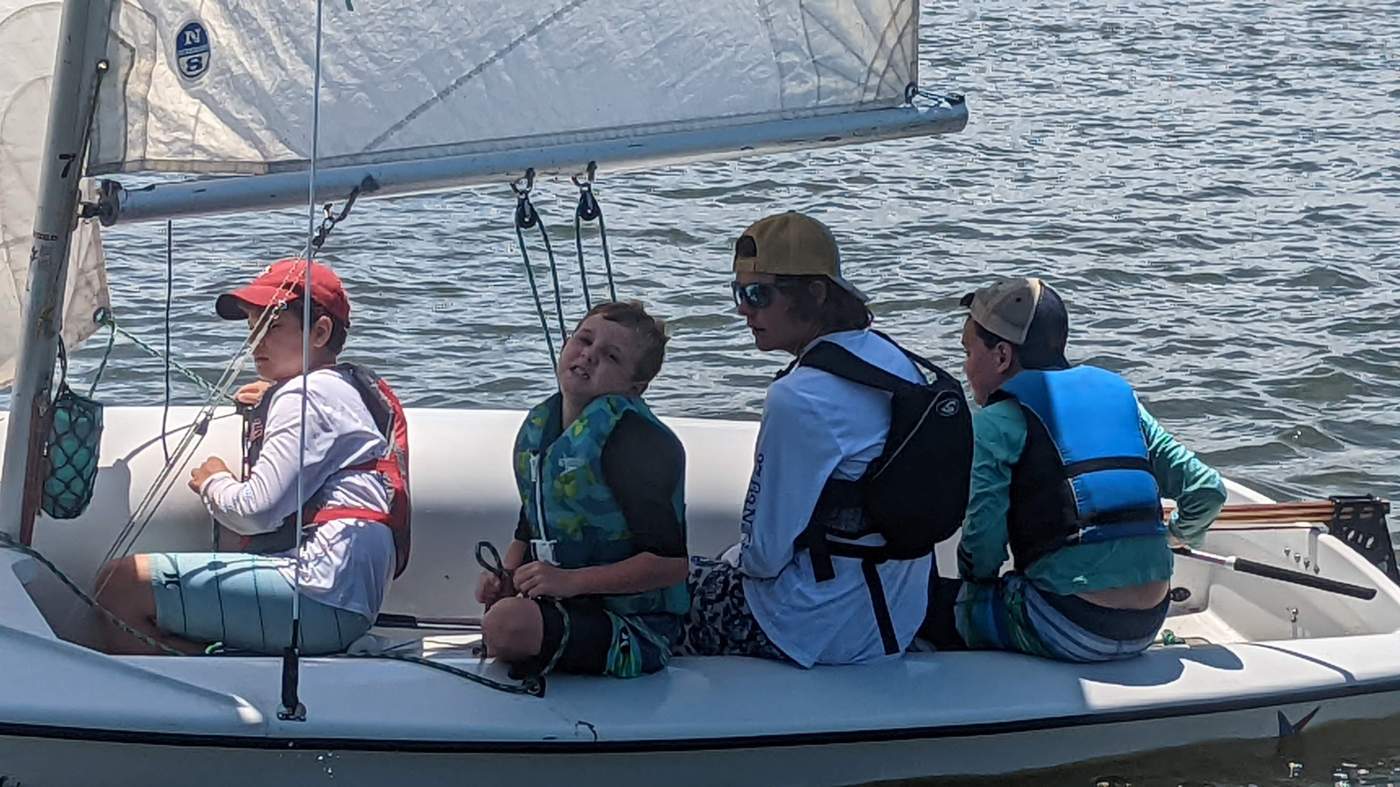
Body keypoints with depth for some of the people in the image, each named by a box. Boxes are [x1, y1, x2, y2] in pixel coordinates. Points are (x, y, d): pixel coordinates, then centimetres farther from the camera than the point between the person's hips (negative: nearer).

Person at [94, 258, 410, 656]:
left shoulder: (306, 396, -7)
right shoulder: (356, 386, 22)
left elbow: (256, 512, -14)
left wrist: (214, 482, 7)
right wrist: (274, 403, 37)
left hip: (321, 595, -11)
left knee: (119, 585, -17)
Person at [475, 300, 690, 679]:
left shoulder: (635, 439, -17)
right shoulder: (538, 427, 9)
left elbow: (670, 562, -21)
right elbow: (528, 530, 21)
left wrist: (570, 581, -22)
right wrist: (506, 578, 1)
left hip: (633, 629, -8)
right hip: (565, 604, 8)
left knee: (507, 623, -28)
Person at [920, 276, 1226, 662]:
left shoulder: (996, 421, -3)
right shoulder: (1120, 396, 14)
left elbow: (983, 539, -11)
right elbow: (1207, 490, 10)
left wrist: (974, 579, 11)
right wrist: (1180, 534, 31)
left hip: (1071, 631, -7)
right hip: (1146, 628, 7)